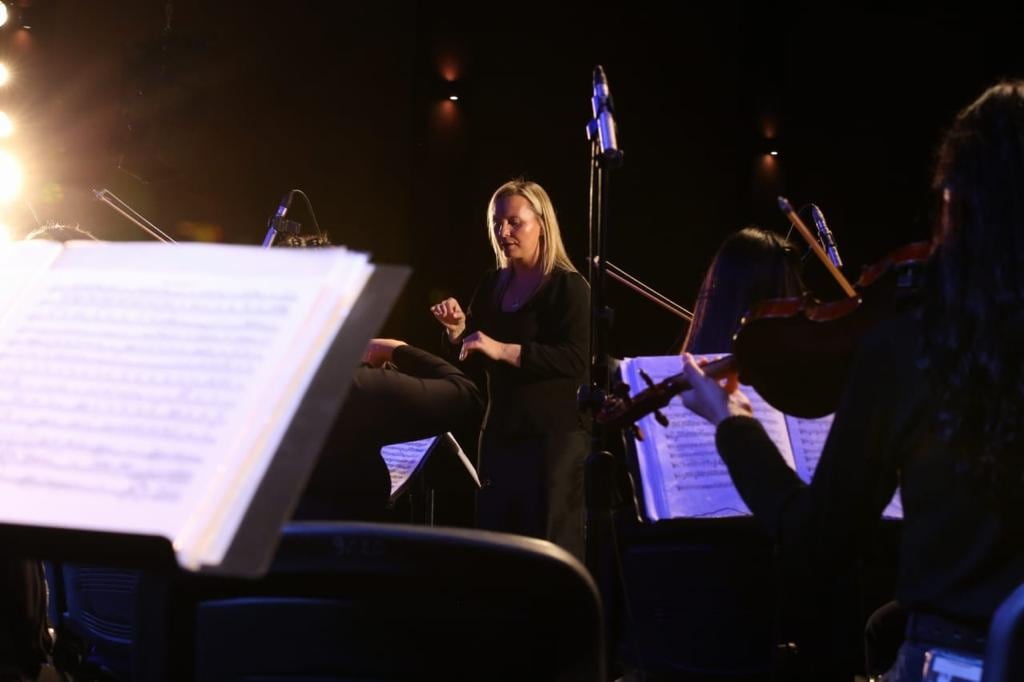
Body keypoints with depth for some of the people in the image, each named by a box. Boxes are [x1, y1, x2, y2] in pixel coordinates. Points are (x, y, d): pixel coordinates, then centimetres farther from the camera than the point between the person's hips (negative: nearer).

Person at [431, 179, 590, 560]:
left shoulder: (568, 286, -8)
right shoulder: (492, 285, 11)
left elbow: (578, 363, -21)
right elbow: (474, 362, 17)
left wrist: (504, 350, -27)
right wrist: (456, 329, -4)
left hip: (554, 436, -6)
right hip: (499, 434, 7)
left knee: (552, 545, -2)